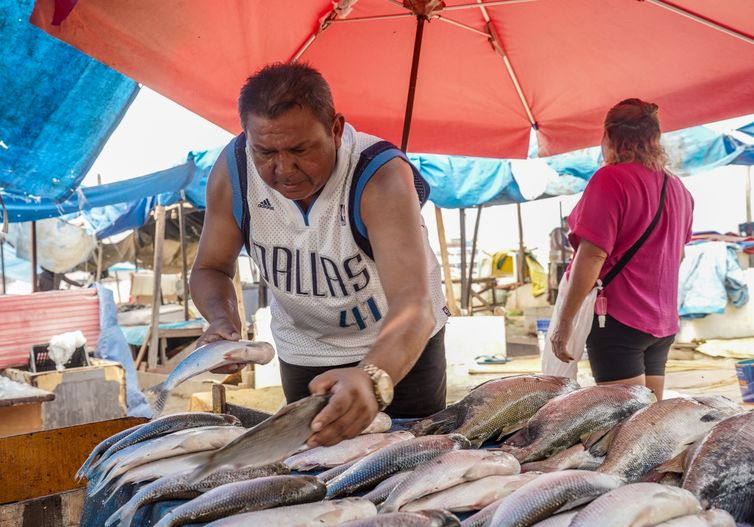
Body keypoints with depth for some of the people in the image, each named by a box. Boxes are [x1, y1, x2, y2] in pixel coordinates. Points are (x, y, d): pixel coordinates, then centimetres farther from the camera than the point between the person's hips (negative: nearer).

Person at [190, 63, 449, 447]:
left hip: (400, 344, -2)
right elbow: (210, 269, -7)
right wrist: (223, 321, -29)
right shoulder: (232, 172, -22)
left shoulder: (381, 176, -35)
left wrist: (373, 379, -66)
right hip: (303, 350, 3)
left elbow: (414, 305, -46)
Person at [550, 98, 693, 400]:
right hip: (663, 322, 8)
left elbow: (593, 253, -21)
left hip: (619, 319, -8)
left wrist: (565, 321, -17)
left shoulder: (611, 178, -14)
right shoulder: (676, 187, 12)